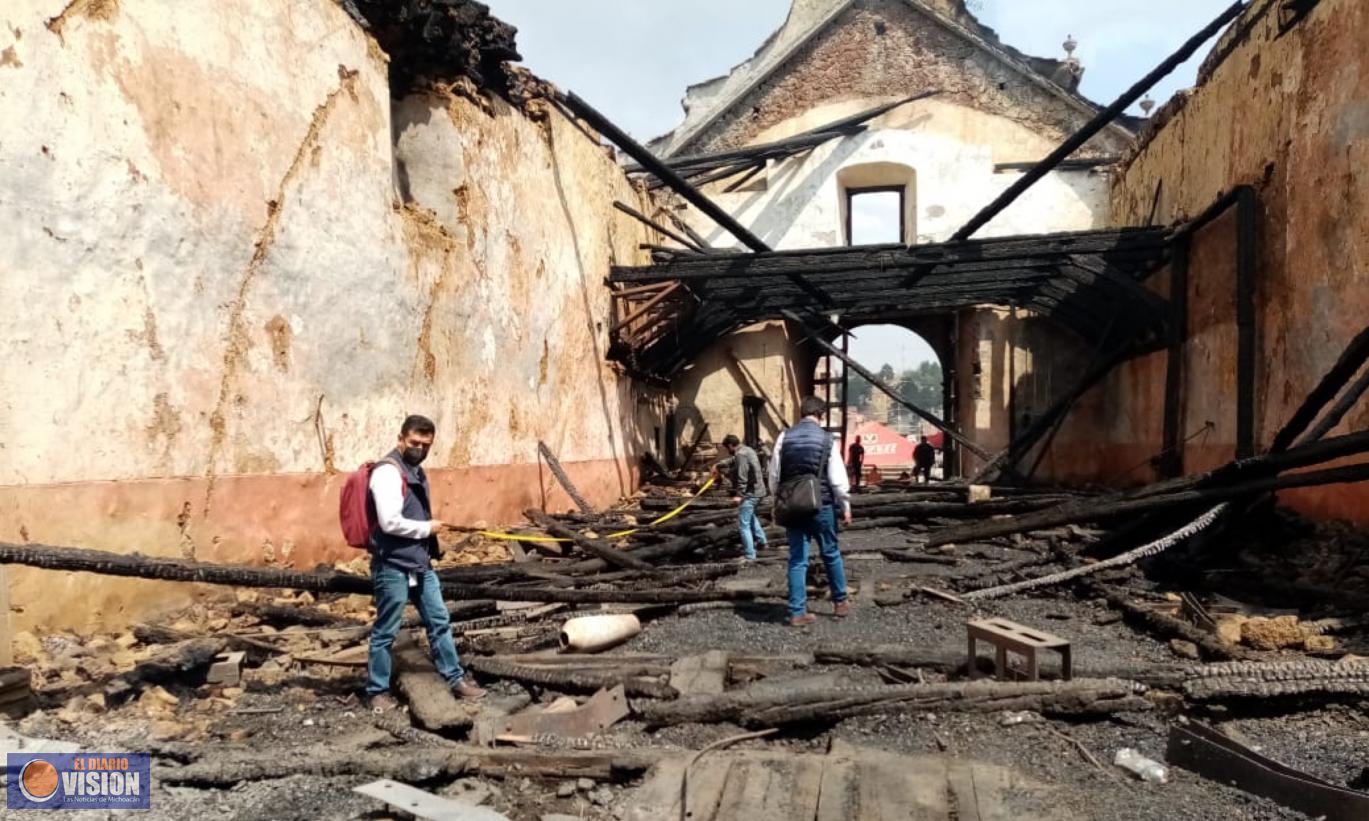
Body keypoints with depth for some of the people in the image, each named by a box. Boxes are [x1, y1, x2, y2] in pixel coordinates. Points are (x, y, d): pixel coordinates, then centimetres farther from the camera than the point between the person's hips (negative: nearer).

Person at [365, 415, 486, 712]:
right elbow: (390, 522, -26)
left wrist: (429, 529, 6)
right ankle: (377, 691, 20)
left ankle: (456, 679, 24)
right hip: (392, 567, -9)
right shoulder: (388, 472, -17)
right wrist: (427, 529, -12)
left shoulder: (416, 471, 12)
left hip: (420, 563, 9)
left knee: (439, 622, 14)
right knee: (385, 632, 5)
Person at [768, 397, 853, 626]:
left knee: (797, 559, 7)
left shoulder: (785, 437, 0)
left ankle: (797, 612, 7)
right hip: (821, 504, -2)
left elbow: (774, 475, 3)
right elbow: (838, 478, -7)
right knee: (831, 554, 16)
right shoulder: (826, 438, -7)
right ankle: (840, 601, 31)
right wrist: (845, 506, 4)